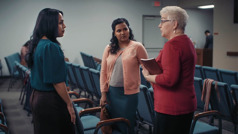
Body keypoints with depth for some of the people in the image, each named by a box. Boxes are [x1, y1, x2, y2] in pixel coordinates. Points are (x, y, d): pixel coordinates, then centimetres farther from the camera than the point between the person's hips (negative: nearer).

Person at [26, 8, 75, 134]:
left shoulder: (37, 44, 8)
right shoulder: (51, 47, -20)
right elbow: (57, 81, -21)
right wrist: (69, 104, -15)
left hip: (36, 97, 9)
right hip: (51, 100, -9)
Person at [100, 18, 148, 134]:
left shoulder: (137, 47, -4)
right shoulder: (109, 49, 6)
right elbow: (103, 72, 6)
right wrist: (103, 93, 3)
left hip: (129, 93, -4)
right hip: (112, 92, 4)